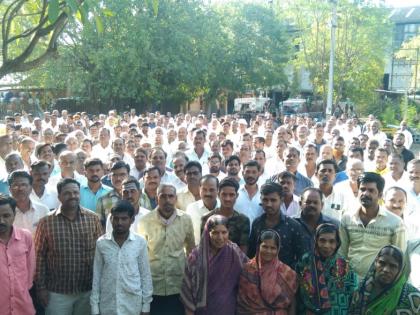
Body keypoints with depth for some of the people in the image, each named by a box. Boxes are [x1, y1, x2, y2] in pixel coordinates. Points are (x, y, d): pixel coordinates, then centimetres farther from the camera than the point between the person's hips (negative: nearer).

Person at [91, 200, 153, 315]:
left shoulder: (140, 243, -6)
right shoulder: (101, 243, -3)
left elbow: (146, 275, 0)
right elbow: (96, 276, 2)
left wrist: (146, 305, 1)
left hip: (133, 306, -1)